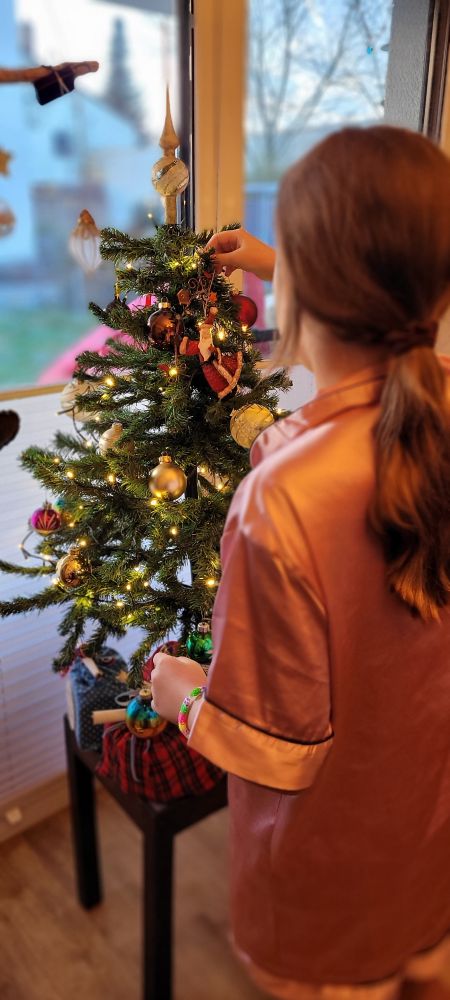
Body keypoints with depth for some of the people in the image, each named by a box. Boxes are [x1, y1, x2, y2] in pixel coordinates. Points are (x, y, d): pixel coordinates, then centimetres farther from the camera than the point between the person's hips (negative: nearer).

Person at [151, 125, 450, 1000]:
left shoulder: (283, 501, -39)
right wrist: (281, 270, 17)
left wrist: (183, 696, -7)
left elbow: (274, 744, -26)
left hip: (333, 862, -5)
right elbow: (378, 322, 7)